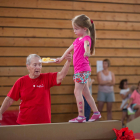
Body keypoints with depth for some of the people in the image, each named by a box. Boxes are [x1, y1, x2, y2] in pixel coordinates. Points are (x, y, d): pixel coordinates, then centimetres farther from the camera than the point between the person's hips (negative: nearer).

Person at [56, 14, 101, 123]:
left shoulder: (86, 38, -12)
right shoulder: (77, 40, 17)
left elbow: (86, 45, -36)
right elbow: (70, 49, 33)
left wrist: (87, 52, -58)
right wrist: (61, 58, 45)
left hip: (83, 70, -9)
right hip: (79, 70, 9)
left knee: (77, 92, -11)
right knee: (86, 93, 12)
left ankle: (81, 116, -10)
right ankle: (96, 113, 18)